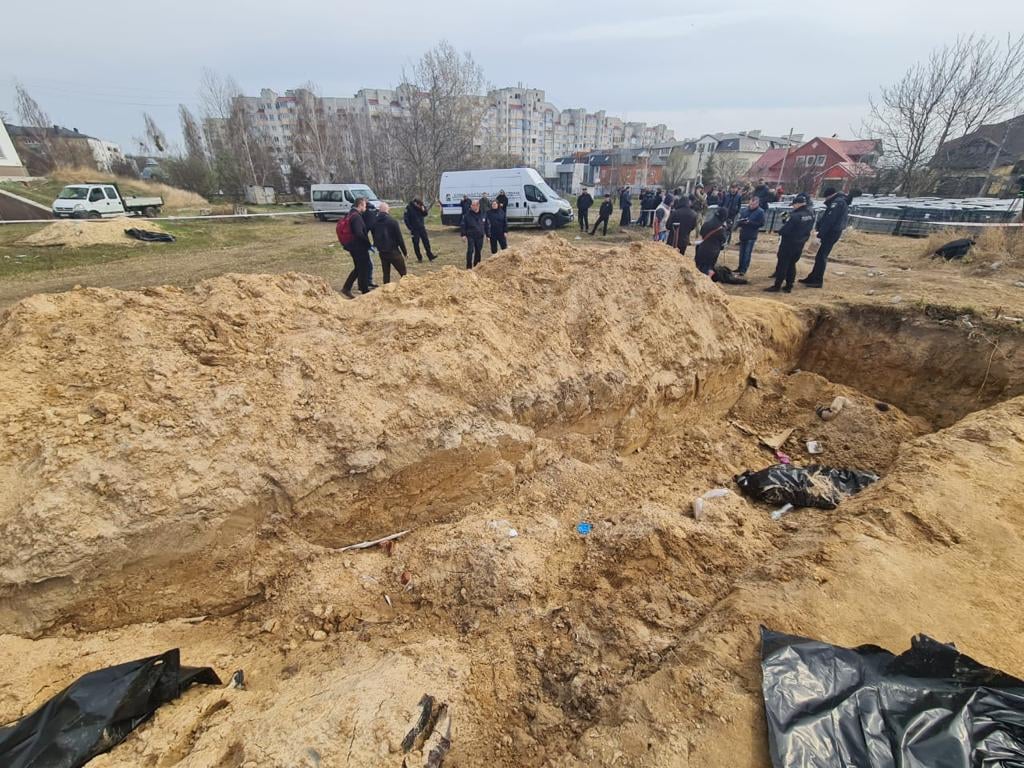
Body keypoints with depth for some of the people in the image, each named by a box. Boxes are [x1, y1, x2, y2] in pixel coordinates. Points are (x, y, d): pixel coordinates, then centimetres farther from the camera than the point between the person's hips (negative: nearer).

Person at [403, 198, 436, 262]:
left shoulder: (421, 207, -1)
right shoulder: (409, 208, -14)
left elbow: (425, 214, 9)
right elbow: (406, 219, -11)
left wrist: (424, 210, -13)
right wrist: (410, 228, -13)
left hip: (422, 228, 4)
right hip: (414, 229, -4)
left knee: (426, 241, 4)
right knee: (416, 244, 2)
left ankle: (430, 256, 11)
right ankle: (419, 258, 12)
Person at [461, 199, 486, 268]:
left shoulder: (482, 214, 4)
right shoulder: (468, 214, -3)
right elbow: (463, 225, -1)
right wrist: (463, 234, -8)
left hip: (480, 236, 3)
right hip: (470, 236, -3)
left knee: (478, 251, 11)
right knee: (470, 251, -9)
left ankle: (476, 266, 26)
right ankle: (469, 267, -3)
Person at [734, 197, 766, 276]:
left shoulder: (760, 212, -7)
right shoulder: (745, 210, 5)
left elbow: (761, 224, -12)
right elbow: (738, 222, 7)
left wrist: (750, 222, -21)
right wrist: (741, 222, -17)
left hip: (751, 236, -5)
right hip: (743, 234, 5)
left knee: (747, 253, -4)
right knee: (742, 252, 12)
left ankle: (743, 270, -2)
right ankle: (740, 268, 24)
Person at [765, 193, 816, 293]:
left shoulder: (795, 216, -21)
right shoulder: (811, 215, 5)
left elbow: (784, 230, -19)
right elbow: (810, 229, 13)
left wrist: (780, 232, 0)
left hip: (788, 243, -8)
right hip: (800, 244, 8)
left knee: (782, 264, -1)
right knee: (792, 264, 14)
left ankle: (777, 286, 1)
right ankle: (789, 286, 16)